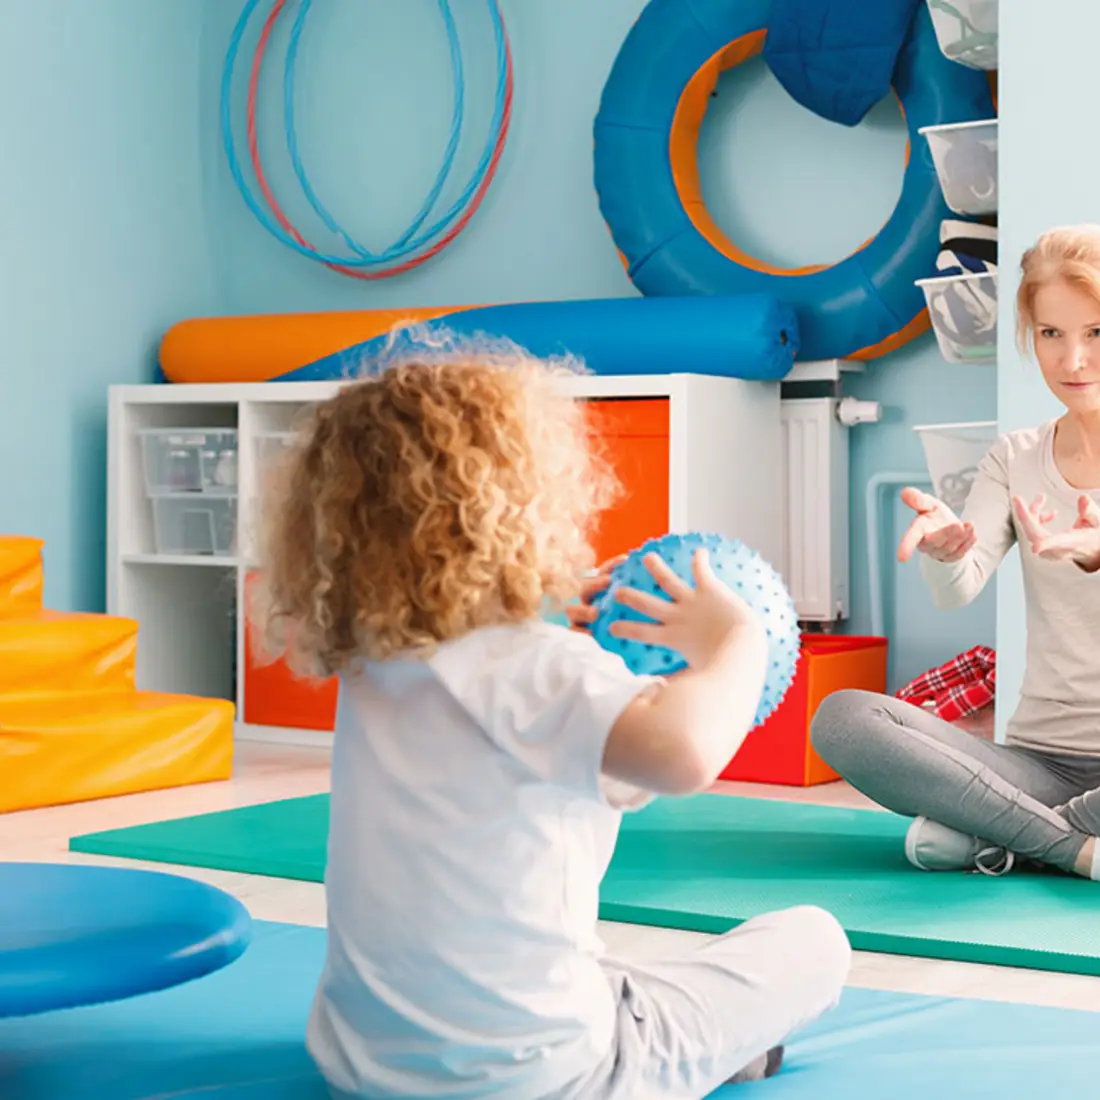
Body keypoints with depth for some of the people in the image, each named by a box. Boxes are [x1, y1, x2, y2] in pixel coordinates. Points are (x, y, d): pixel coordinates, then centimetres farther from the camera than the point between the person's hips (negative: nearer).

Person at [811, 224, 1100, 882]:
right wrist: (946, 548, -32)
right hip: (1039, 760, 4)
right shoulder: (1016, 458, 11)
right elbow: (957, 593, -6)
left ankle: (991, 837, -20)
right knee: (842, 717, -21)